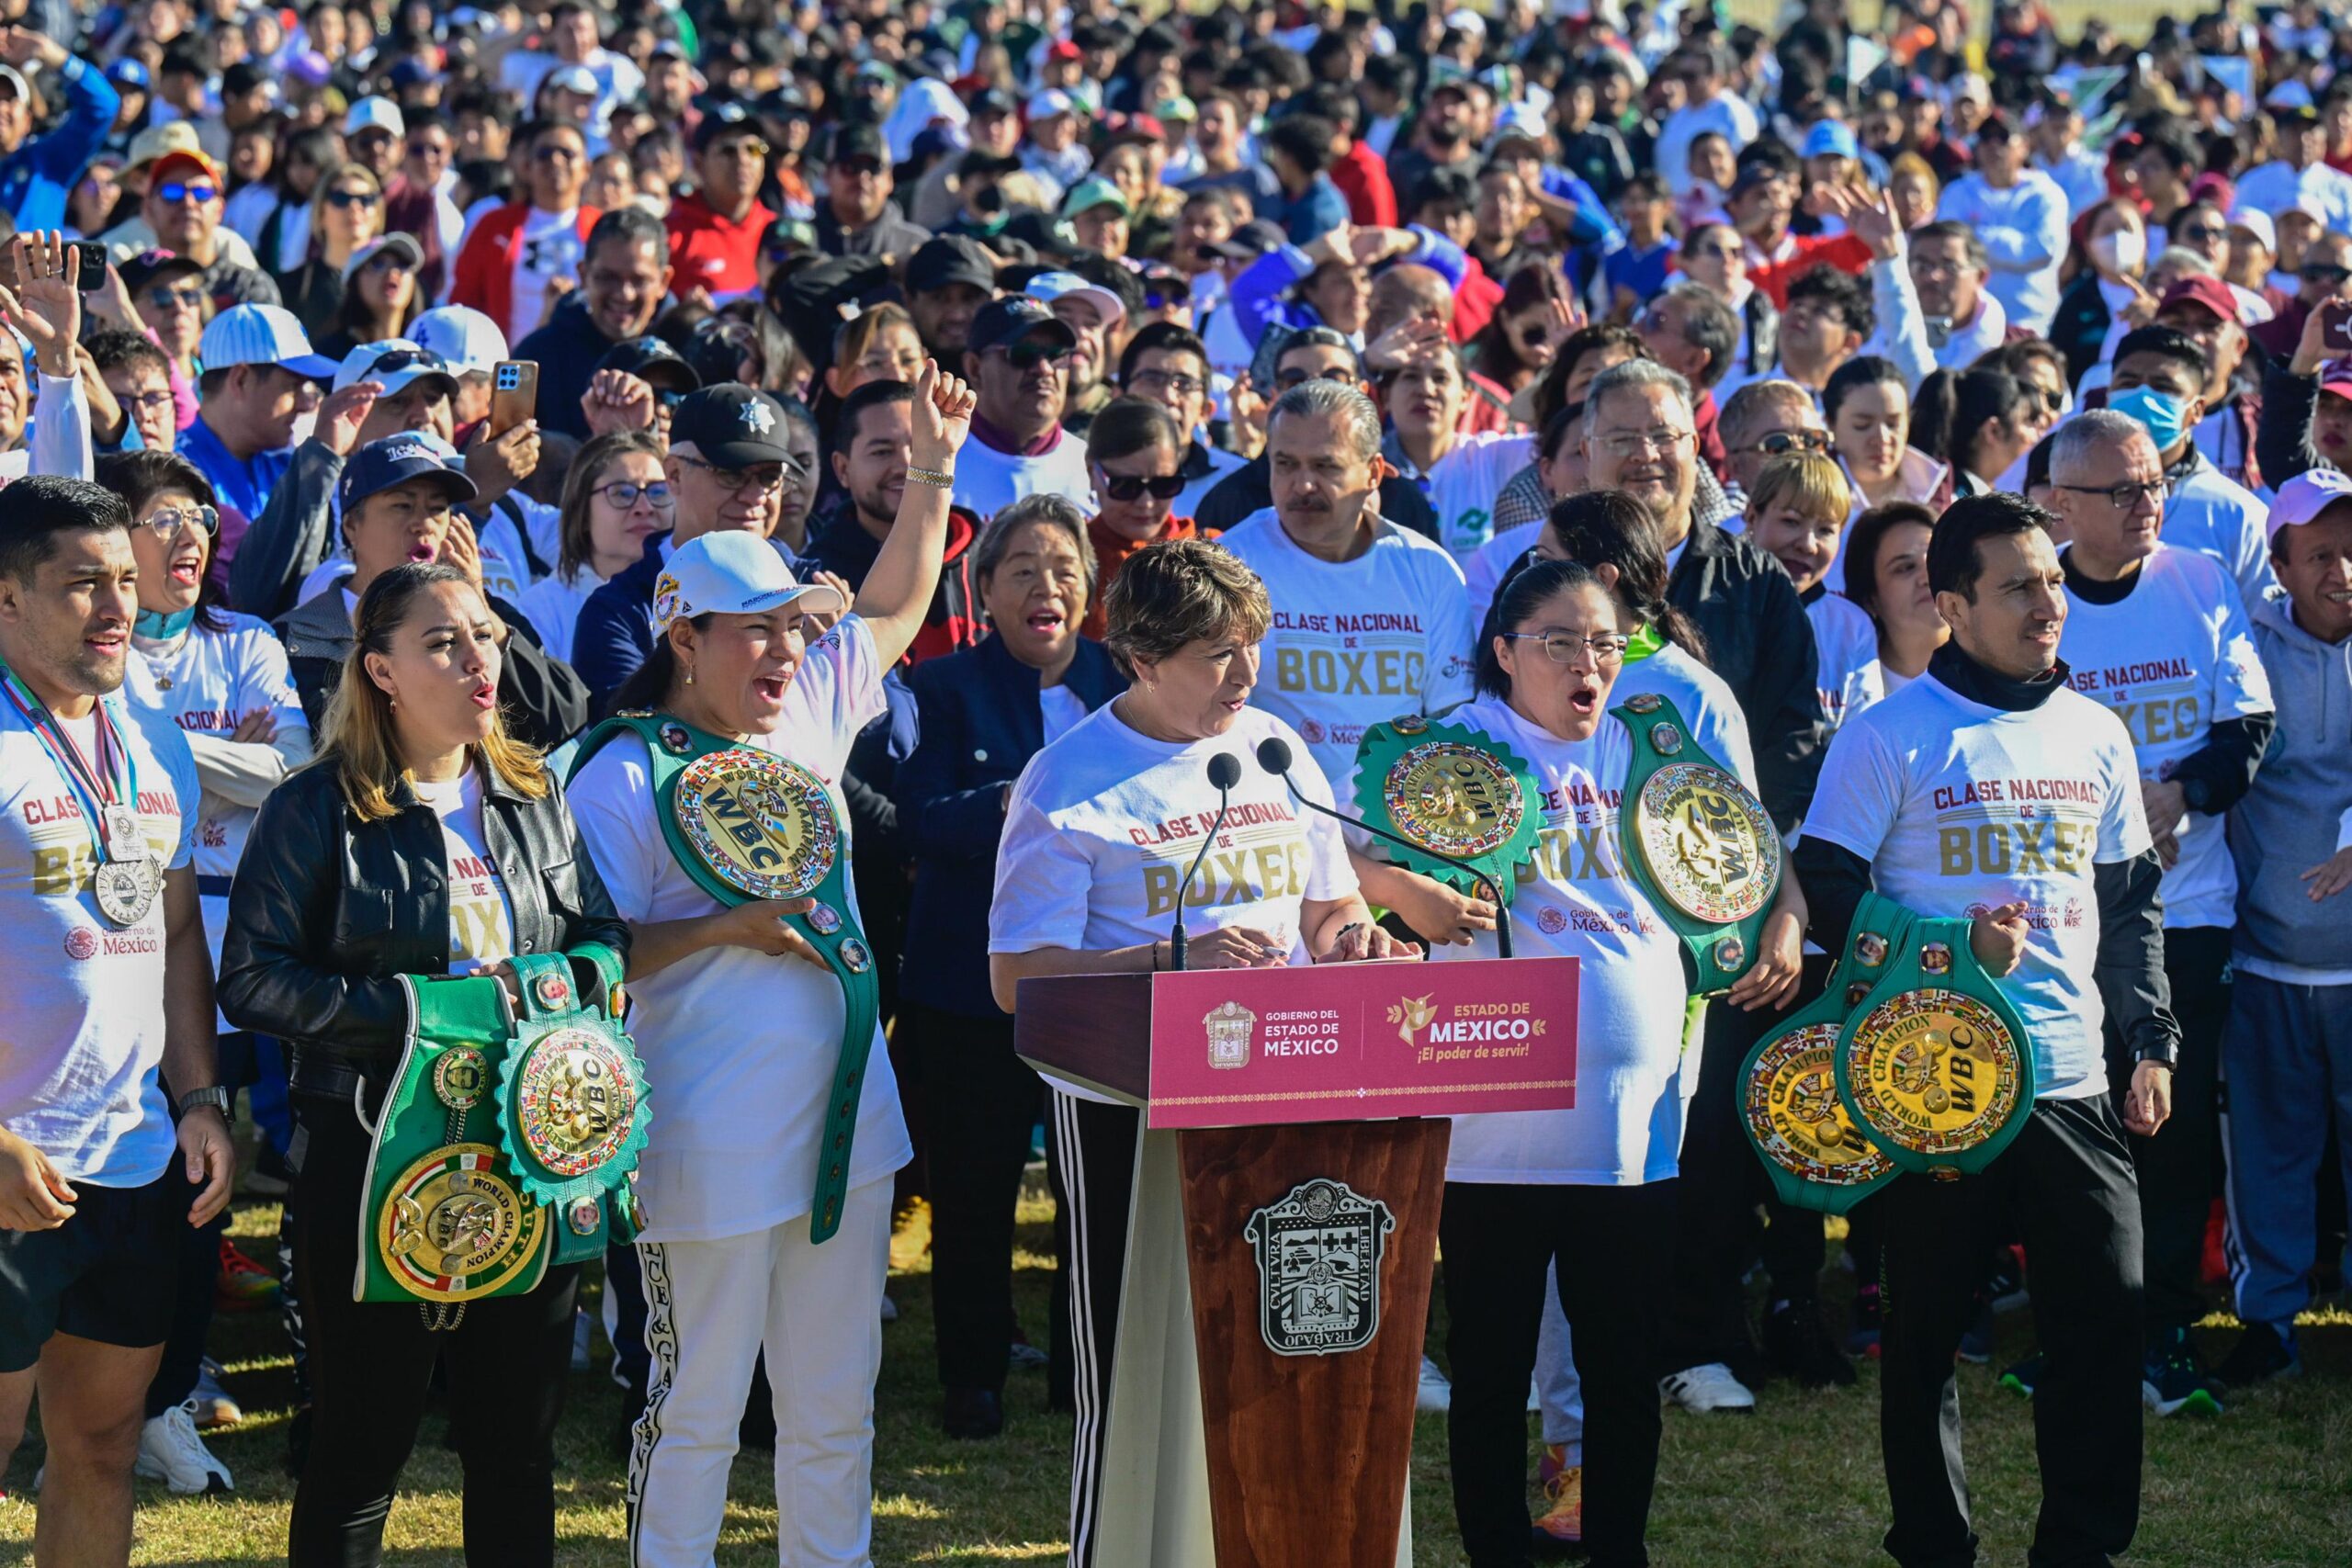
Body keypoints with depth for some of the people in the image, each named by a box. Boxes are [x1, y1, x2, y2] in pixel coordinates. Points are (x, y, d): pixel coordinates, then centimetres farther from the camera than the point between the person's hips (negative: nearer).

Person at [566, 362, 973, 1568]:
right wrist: (732, 927, -19)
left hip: (844, 1119, 6)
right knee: (698, 1409, 3)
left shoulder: (810, 717, 8)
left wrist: (933, 469, 8)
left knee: (837, 1402, 15)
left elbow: (896, 607, 20)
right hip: (711, 1142, -6)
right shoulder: (622, 779, -11)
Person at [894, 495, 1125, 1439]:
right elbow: (922, 820, -12)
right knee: (975, 1185, 4)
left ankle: (1090, 1364, 21)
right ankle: (971, 1375, 17)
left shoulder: (1121, 682, 9)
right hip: (979, 976, -2)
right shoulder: (945, 688, 0)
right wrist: (1006, 806, -30)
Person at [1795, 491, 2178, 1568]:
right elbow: (1825, 894, -5)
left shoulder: (2094, 734, 10)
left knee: (2105, 1315, -1)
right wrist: (1950, 948, -15)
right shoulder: (1891, 737, -5)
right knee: (1927, 1329, 5)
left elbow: (2132, 902, 18)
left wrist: (2151, 1040, 10)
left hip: (2075, 1084, 4)